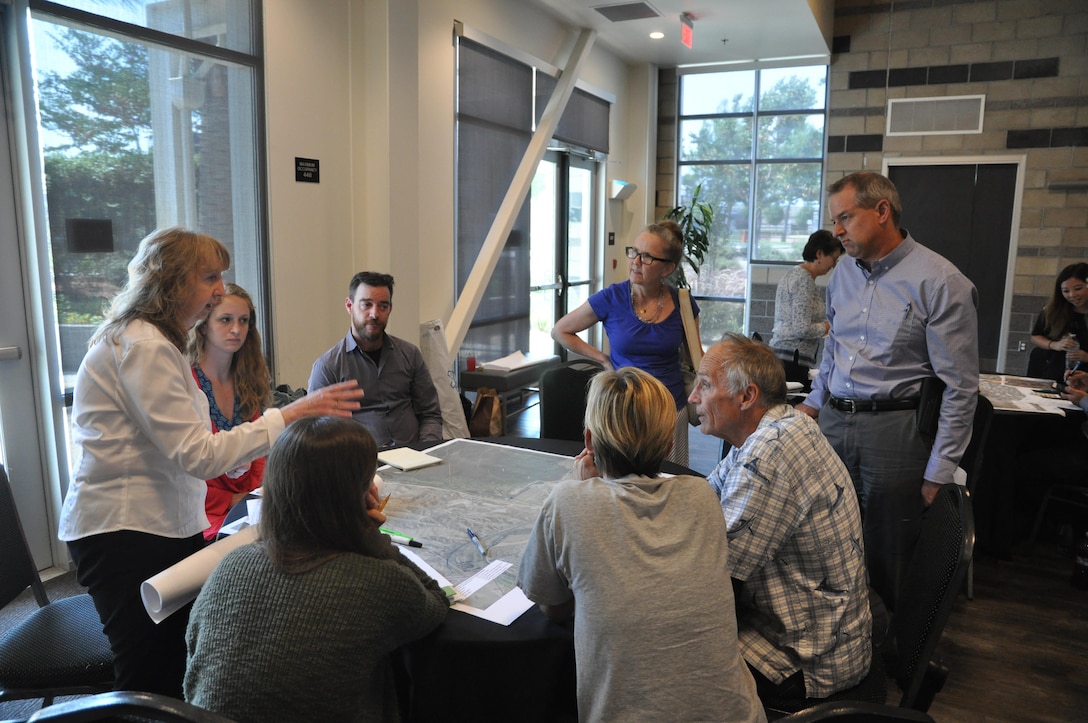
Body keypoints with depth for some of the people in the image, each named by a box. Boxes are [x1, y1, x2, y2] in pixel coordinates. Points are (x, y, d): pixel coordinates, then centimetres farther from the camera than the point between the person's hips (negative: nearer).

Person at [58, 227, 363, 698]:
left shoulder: (151, 340, 16)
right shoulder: (143, 347, -17)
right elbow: (198, 455, -23)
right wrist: (289, 415, -23)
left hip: (165, 527, 9)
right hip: (128, 535, -9)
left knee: (178, 669, 10)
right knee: (151, 682, -1)